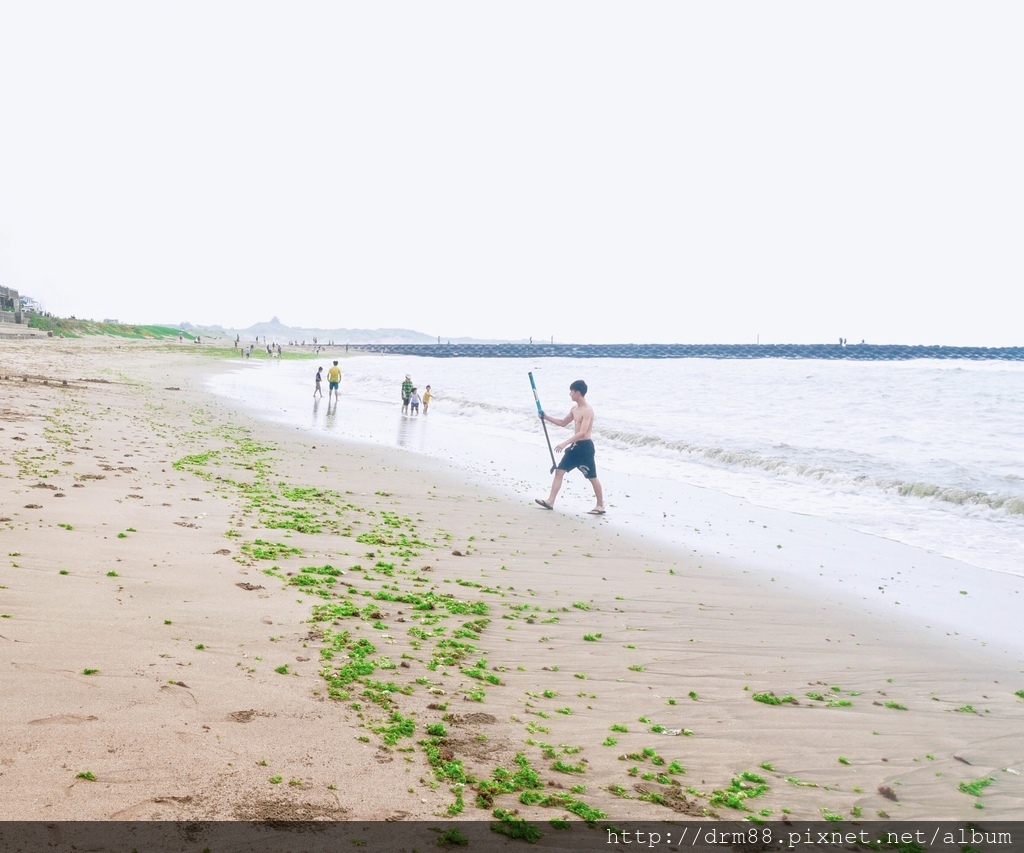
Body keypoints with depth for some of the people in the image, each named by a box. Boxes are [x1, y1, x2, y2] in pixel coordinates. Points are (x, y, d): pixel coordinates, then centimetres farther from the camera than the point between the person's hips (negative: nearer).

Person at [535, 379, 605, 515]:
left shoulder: (587, 411, -18)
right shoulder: (574, 409, 10)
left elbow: (582, 433, -27)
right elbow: (563, 423, 26)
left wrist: (565, 443, -32)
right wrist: (546, 417, 16)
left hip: (585, 447, -9)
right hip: (575, 446, 9)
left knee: (592, 477, 2)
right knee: (559, 471, 3)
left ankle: (600, 506, 15)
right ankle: (550, 502, 3)